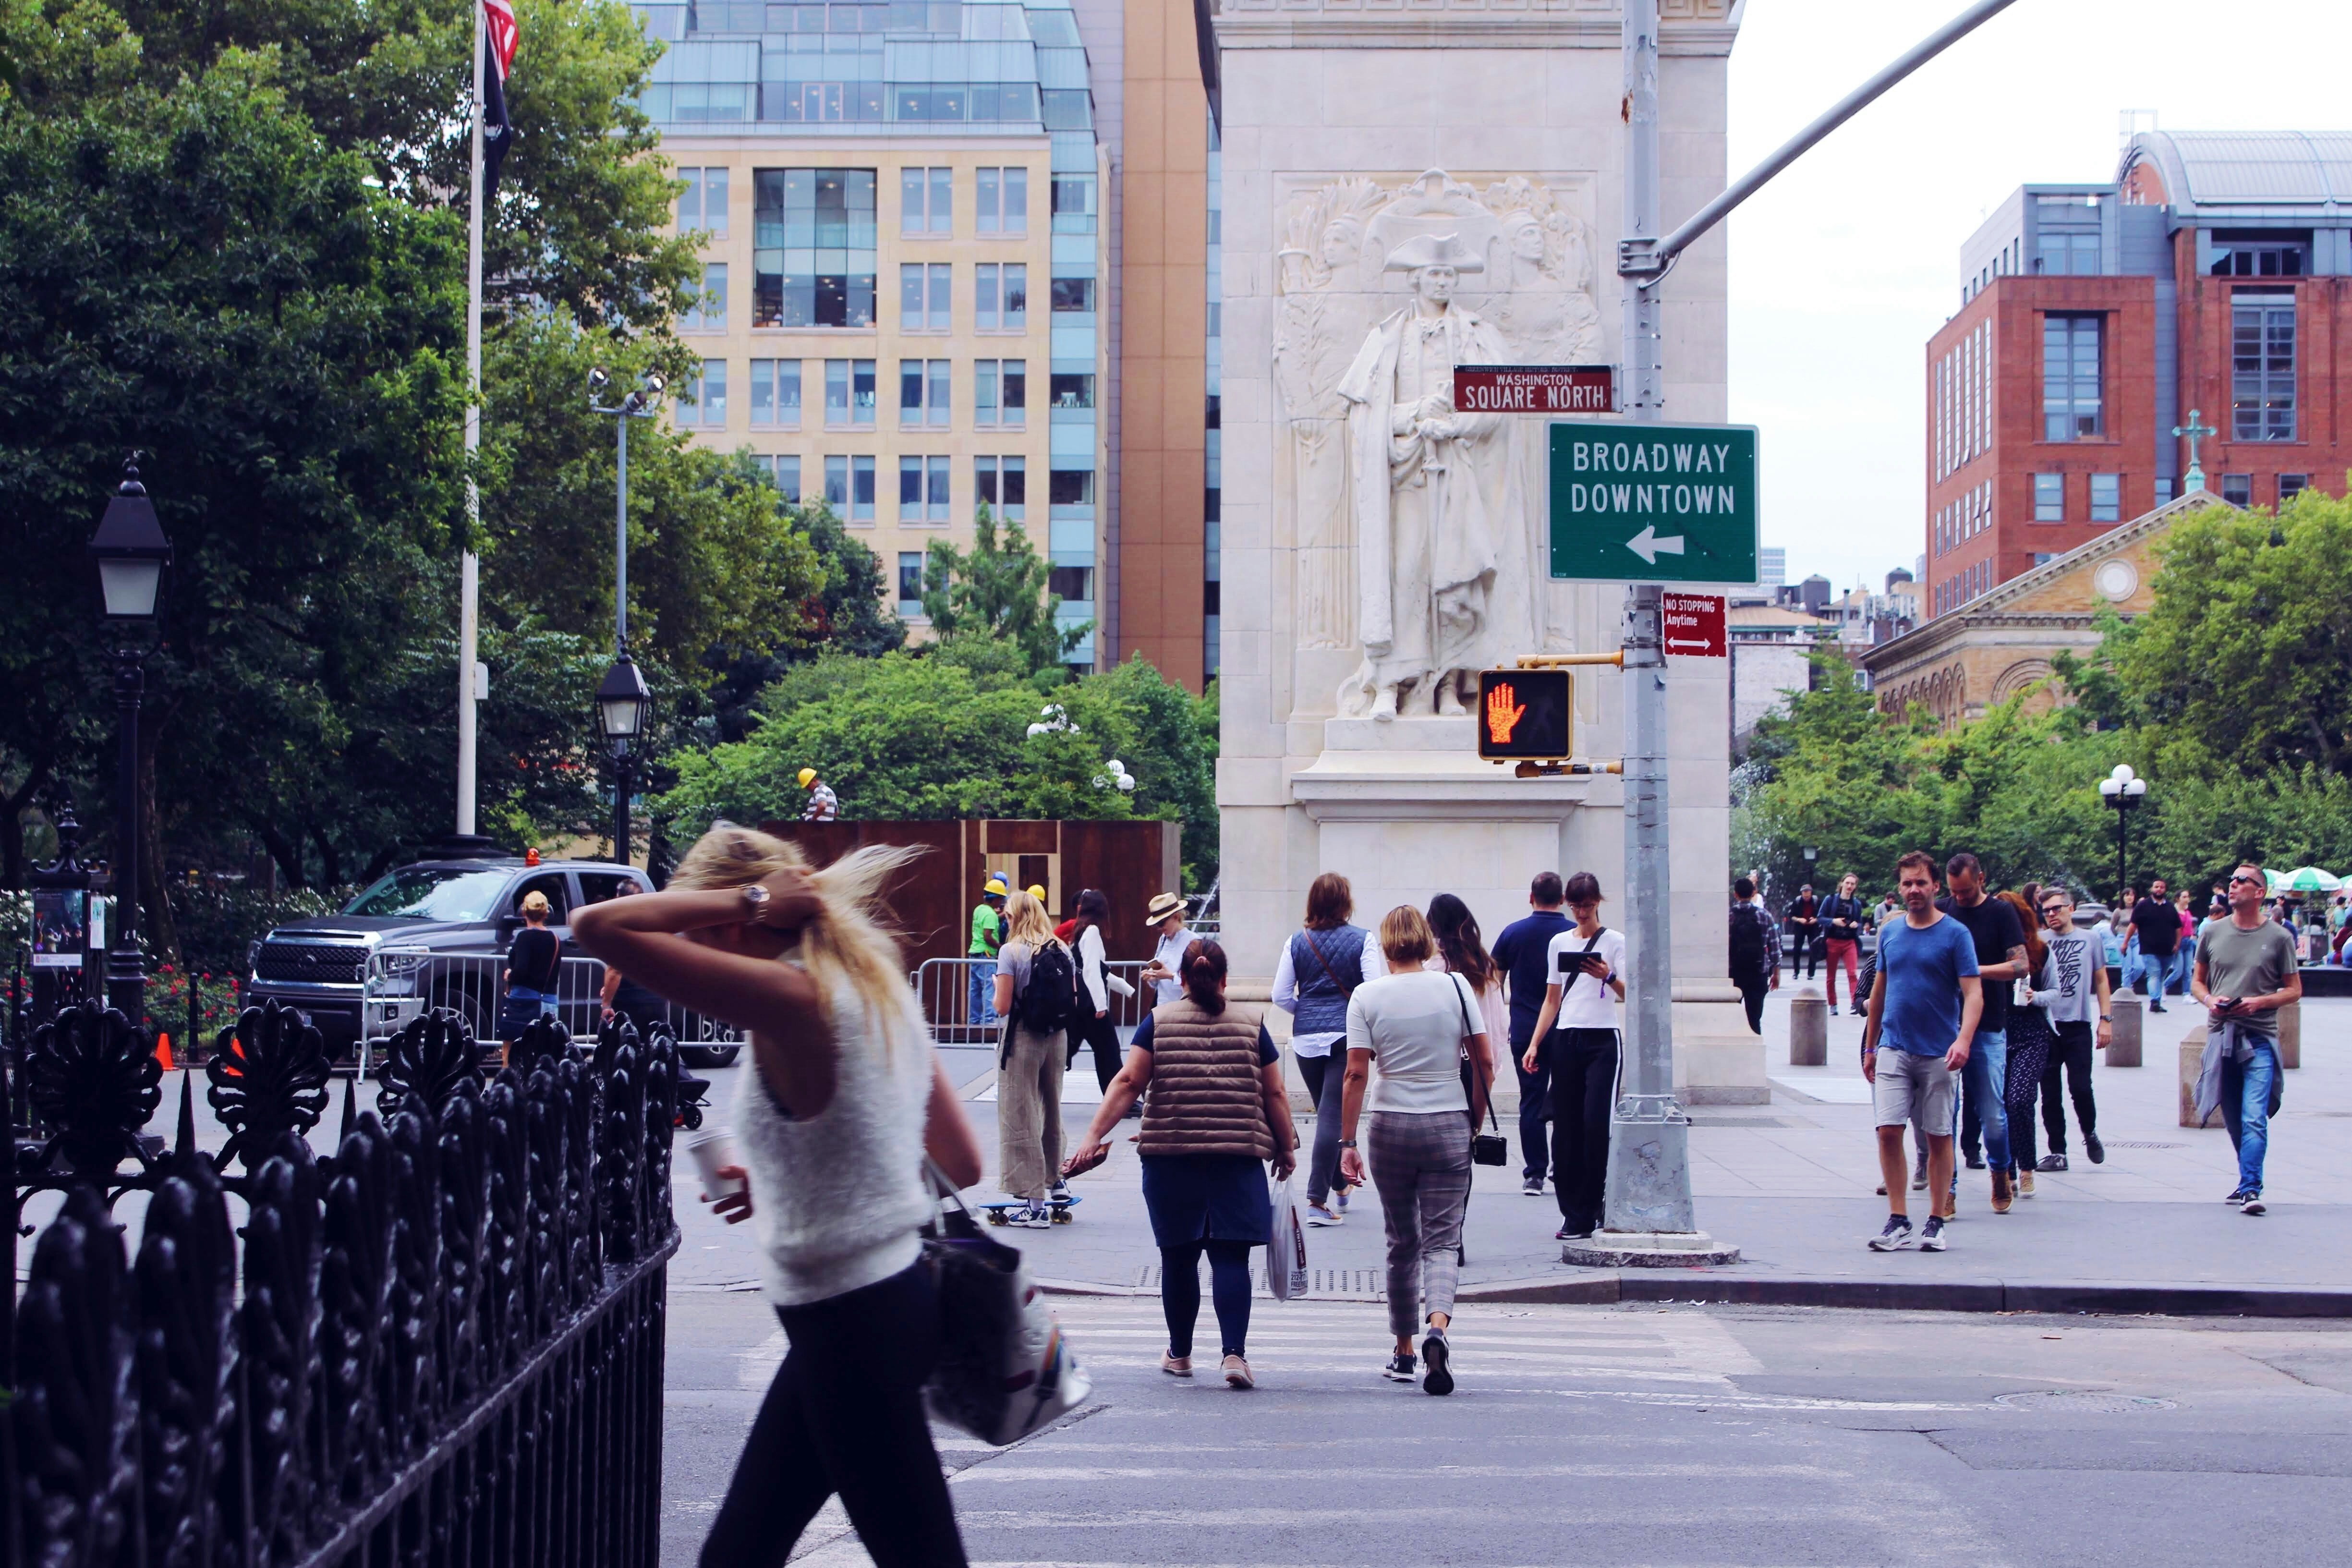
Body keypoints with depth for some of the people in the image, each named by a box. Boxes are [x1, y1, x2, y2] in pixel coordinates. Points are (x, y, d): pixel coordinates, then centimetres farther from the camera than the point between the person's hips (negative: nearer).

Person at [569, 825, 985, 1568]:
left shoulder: (793, 999, -18)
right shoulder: (880, 988, 9)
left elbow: (598, 926, -24)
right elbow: (962, 1163, 14)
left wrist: (745, 897, -13)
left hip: (851, 1325, -9)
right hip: (892, 1294, 9)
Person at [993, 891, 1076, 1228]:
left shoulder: (1011, 952, -11)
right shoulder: (1063, 952, 5)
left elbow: (1003, 1007, -15)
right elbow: (1074, 1001, 7)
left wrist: (997, 986, 4)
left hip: (1022, 1040, -6)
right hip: (1057, 1039, 6)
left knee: (1020, 1120, 0)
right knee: (1052, 1114, 21)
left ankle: (1036, 1205, -2)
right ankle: (1054, 1185, 32)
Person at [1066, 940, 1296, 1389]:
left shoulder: (1160, 1022, 3)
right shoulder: (1251, 1024, 5)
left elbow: (1128, 1083, -4)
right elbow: (1274, 1093, 6)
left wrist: (1094, 1136, -4)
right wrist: (1286, 1147, 16)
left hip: (1171, 1156, 0)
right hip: (1238, 1157, 0)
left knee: (1178, 1256, 11)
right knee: (1231, 1257, -2)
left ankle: (1180, 1354, 22)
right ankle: (1235, 1353, -15)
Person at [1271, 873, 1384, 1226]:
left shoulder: (1297, 942, 4)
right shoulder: (1362, 940, -5)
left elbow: (1281, 996, 3)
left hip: (1306, 1038, 4)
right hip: (1346, 1037, -4)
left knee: (1327, 1113, 19)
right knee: (1333, 1115, -5)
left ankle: (1340, 1186, 34)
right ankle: (1318, 1200, -11)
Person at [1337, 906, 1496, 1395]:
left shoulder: (1367, 996, -3)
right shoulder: (1455, 987, 0)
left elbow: (1356, 1074, -7)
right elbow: (1485, 1064, -1)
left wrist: (1347, 1142, -2)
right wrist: (1475, 1122, 11)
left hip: (1390, 1127, 0)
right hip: (1448, 1127, 0)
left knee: (1403, 1242, 14)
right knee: (1442, 1241, 0)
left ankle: (1404, 1353, 21)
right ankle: (1437, 1328, -27)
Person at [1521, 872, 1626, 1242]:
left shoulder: (1614, 942, 2)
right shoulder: (1560, 943, 14)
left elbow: (1628, 995, -8)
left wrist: (1609, 977, -29)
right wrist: (1535, 1044, 9)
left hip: (1602, 1041, -4)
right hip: (1565, 1041, 4)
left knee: (1596, 1125, -12)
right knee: (1566, 1128, 1)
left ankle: (1585, 1213, -4)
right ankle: (1574, 1213, 7)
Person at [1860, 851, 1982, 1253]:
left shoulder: (1955, 934, -5)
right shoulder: (1889, 932, 8)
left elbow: (1973, 994, -10)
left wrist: (1963, 1041, -25)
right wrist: (1870, 1046, 18)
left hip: (1939, 1053, -3)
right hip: (1894, 1049, 3)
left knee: (1939, 1136, 4)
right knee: (1889, 1131, -7)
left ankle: (1936, 1223, 12)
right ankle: (1897, 1220, 0)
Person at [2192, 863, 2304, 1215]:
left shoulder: (2278, 938, 0)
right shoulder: (2213, 933, 8)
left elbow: (2294, 990, 4)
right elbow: (2196, 981, 16)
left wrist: (2260, 1002, -13)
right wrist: (2209, 1000, -5)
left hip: (2260, 1040, -4)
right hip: (2220, 1036, 4)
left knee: (2254, 1120, -15)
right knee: (2234, 1120, 12)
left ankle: (2250, 1189, -17)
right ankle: (2248, 1180, 28)